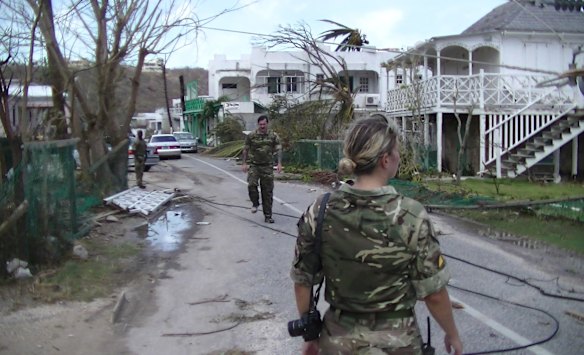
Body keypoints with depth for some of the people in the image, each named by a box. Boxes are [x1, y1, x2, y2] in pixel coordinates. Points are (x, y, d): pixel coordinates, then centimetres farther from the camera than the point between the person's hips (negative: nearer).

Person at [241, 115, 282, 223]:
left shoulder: (273, 136, 2)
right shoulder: (251, 136, 2)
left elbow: (279, 149, 1)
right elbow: (246, 150, 9)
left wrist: (279, 163, -8)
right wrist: (244, 163, 6)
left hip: (267, 166, 0)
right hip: (253, 165, 0)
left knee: (268, 191, 1)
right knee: (252, 184, -21)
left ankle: (268, 216, 11)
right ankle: (255, 203, 9)